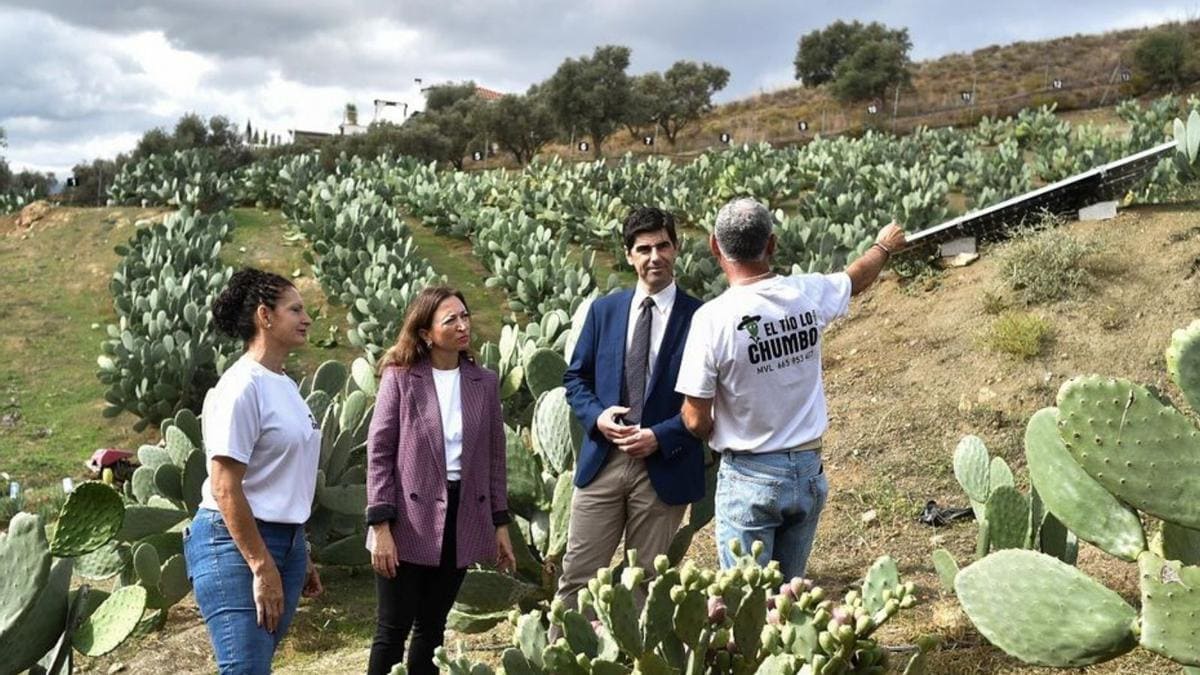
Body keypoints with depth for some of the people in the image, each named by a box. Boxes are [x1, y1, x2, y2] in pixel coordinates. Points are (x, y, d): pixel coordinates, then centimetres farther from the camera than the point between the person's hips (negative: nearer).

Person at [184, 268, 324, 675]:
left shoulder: (285, 385, 12)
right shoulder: (242, 387, -15)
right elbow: (225, 488, -19)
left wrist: (300, 556, 20)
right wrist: (262, 568, -20)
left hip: (285, 541, 9)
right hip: (235, 543, -9)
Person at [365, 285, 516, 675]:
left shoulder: (485, 383, 6)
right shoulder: (400, 378, -5)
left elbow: (495, 456, 9)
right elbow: (379, 453, -7)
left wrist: (500, 523, 6)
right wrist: (380, 525, -13)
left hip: (462, 518, 4)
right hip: (410, 520, -3)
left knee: (431, 627, 12)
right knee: (393, 629, 2)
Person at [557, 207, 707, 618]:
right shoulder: (603, 311, 9)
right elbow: (576, 377, 13)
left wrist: (661, 437, -15)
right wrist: (597, 416, -7)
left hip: (663, 467, -2)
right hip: (601, 461, 3)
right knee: (576, 578, 4)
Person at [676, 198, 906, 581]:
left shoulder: (713, 317, -18)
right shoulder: (808, 294, -4)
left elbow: (697, 422, -15)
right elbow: (858, 278, 21)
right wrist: (884, 246, 42)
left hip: (748, 479, -5)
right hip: (809, 473, 5)